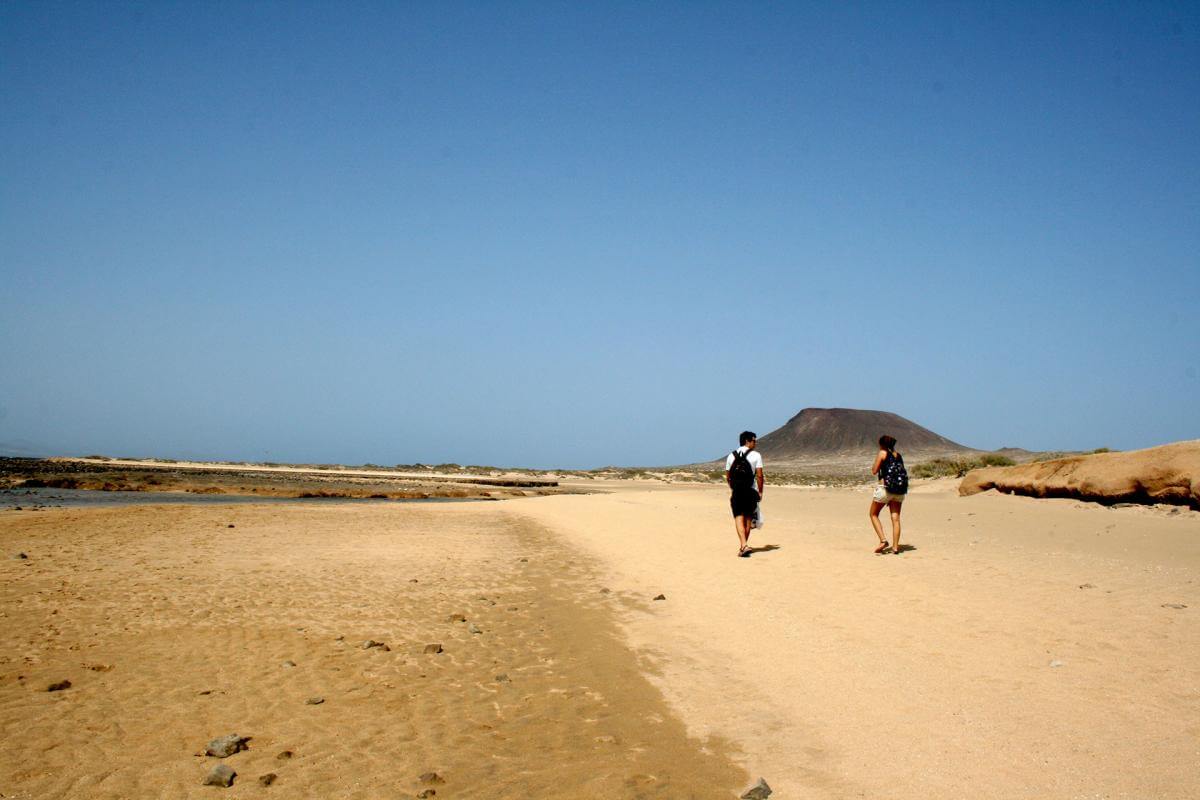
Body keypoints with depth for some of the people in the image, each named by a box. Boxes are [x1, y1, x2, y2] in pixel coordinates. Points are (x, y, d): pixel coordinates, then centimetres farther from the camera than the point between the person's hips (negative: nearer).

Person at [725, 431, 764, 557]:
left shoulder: (731, 456, 7)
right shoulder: (756, 456, -3)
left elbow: (727, 477, 11)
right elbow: (759, 476, -9)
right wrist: (760, 491, 0)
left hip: (736, 492, 1)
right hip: (750, 491, -1)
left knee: (739, 518, -3)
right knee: (748, 519, 12)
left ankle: (744, 545, -21)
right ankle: (743, 546, 19)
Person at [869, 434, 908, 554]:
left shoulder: (882, 453, -1)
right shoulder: (898, 455, 16)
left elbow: (874, 471, -1)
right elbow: (901, 472, 16)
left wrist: (876, 461, 13)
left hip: (885, 487, -5)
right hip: (899, 490, 5)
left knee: (874, 514, 8)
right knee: (896, 518, 6)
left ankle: (883, 540, -8)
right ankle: (895, 546, 2)